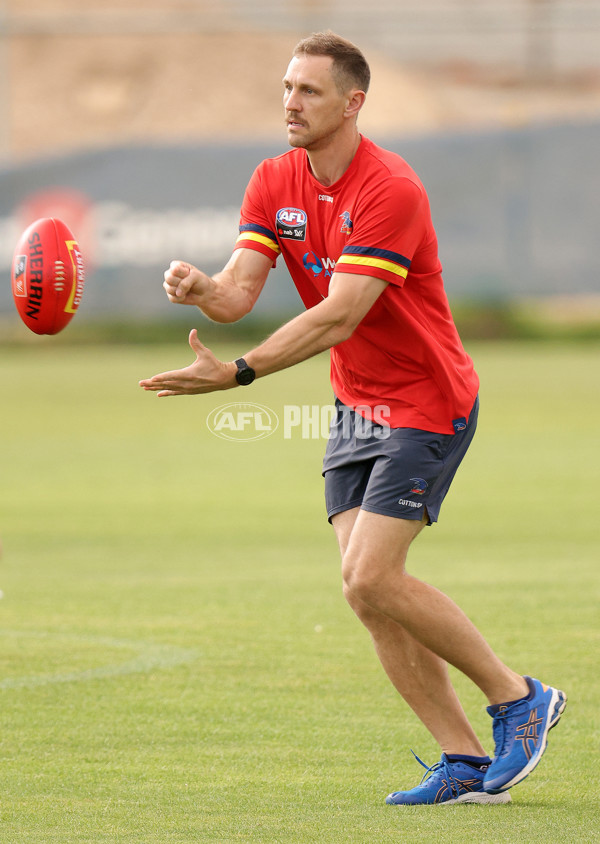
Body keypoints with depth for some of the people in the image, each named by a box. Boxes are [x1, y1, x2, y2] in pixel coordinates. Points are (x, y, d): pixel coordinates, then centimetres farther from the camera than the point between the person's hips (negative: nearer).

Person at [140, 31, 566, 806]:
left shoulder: (390, 190, -22)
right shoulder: (275, 182, 2)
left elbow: (339, 315, -29)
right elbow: (240, 291, -8)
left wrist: (236, 373, -37)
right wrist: (200, 289, -32)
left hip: (426, 404, -7)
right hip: (356, 407, 8)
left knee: (371, 580, -16)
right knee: (366, 591, -1)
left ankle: (517, 698, 1)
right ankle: (464, 763, 4)